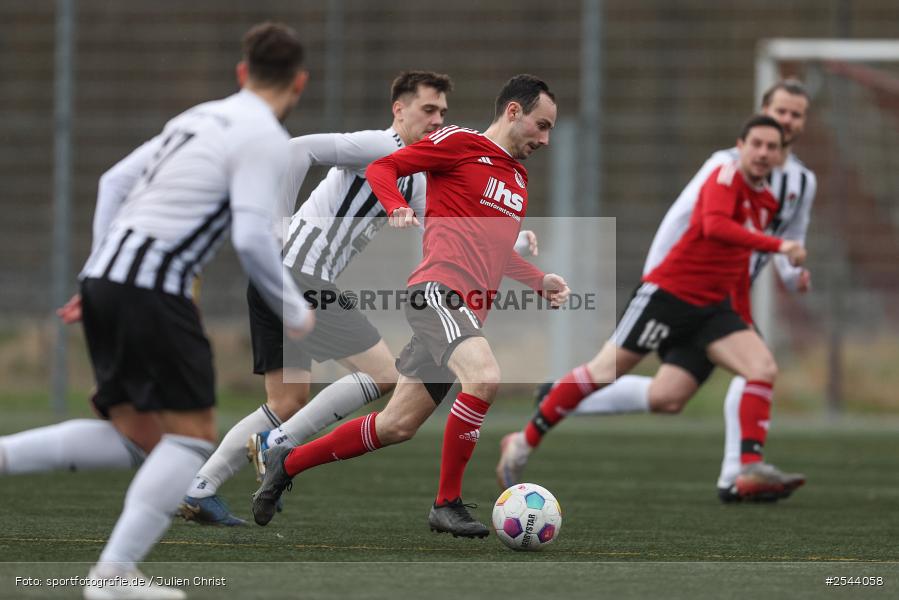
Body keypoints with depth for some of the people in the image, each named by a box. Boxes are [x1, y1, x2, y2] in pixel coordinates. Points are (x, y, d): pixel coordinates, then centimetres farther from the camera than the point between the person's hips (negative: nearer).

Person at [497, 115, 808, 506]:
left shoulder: (767, 201, 10)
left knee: (764, 369, -12)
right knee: (605, 372, -5)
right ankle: (524, 442, 9)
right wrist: (777, 245, -39)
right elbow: (714, 225, -35)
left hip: (712, 308, 7)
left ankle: (751, 467, -17)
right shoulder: (725, 177, -15)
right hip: (667, 293, -7)